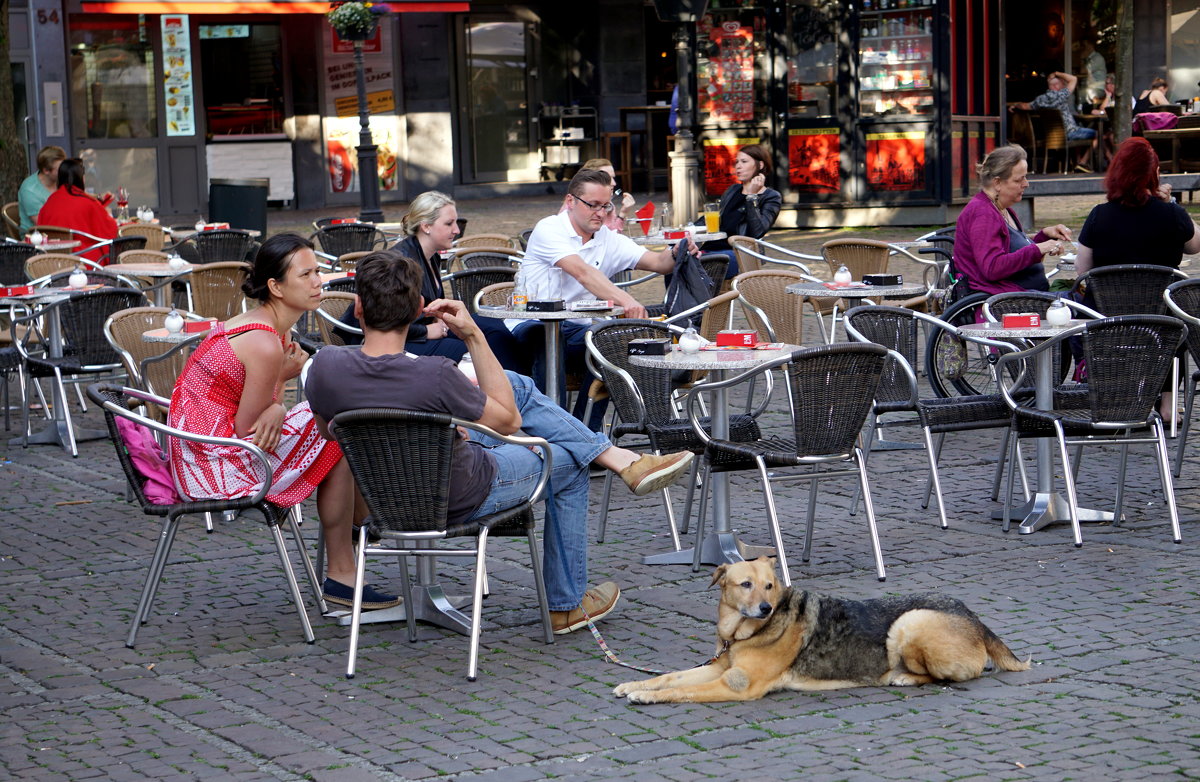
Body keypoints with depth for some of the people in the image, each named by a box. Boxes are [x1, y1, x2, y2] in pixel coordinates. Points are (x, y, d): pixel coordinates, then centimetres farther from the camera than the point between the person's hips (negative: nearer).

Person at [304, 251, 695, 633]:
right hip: (461, 501, -6)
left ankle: (618, 457, 22)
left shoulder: (325, 365, -22)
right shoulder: (433, 374, -37)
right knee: (568, 466, 22)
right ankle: (566, 605, 36)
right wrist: (474, 336, -17)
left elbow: (328, 429, 2)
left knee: (518, 384, 14)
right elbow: (508, 419, -17)